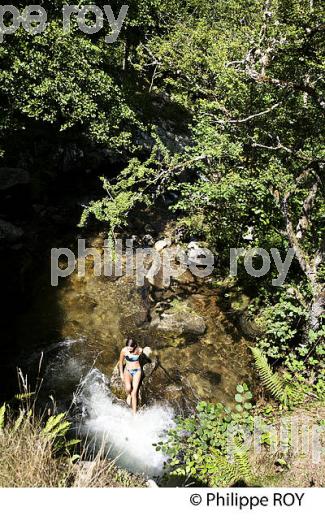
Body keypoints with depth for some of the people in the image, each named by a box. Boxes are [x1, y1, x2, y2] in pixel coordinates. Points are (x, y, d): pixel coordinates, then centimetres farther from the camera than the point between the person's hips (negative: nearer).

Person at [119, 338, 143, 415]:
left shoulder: (140, 350, -16)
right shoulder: (124, 350, -17)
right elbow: (121, 362, -1)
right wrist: (121, 374, 4)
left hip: (137, 371, 0)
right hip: (127, 371, 0)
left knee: (134, 393, -8)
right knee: (128, 388, -26)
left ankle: (134, 413, 0)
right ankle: (129, 395, 11)